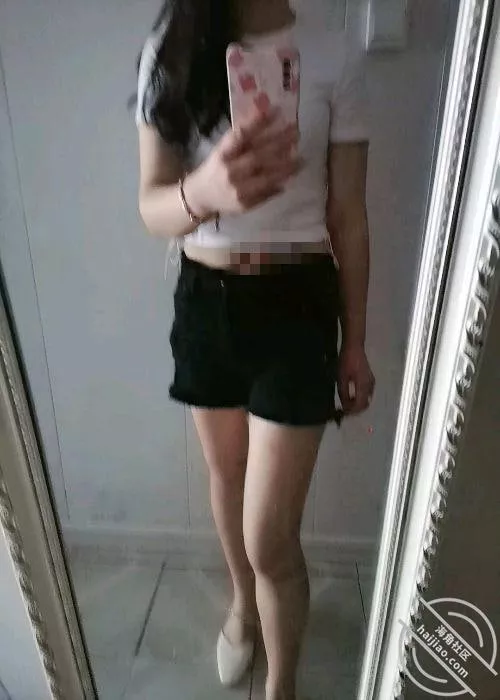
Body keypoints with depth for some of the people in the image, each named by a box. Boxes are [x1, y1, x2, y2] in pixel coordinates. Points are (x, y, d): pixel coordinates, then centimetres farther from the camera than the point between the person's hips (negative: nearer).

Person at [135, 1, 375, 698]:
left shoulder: (336, 57, -3)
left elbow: (348, 219, 0)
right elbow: (153, 206, -7)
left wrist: (355, 344, 3)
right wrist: (204, 191, -32)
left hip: (296, 306, -2)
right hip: (204, 302, 3)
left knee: (271, 540, 1)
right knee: (226, 474, 22)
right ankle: (244, 600, 54)